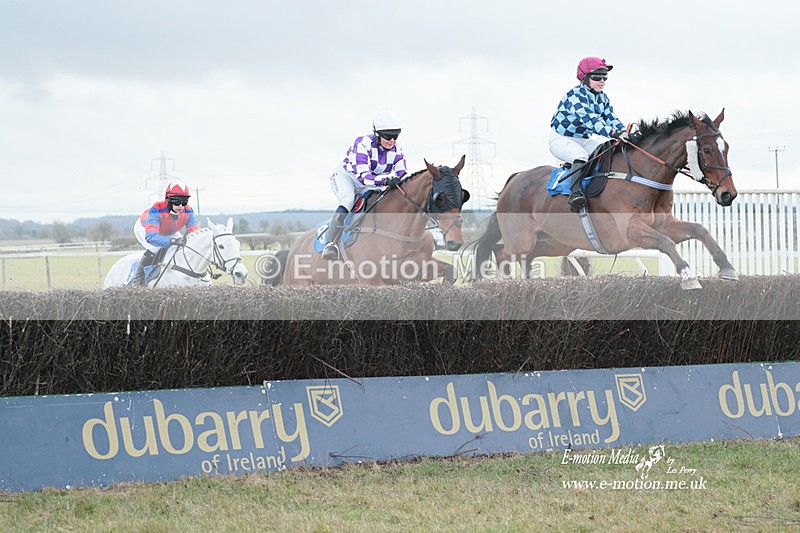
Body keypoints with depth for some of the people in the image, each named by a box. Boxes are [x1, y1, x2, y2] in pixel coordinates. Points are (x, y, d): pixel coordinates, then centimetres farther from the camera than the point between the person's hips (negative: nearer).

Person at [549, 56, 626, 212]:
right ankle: (576, 192, -46)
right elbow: (588, 118, -38)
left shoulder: (602, 97, 5)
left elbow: (611, 117, -5)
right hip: (561, 139, -8)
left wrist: (624, 133, -26)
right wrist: (611, 133, -50)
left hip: (584, 139, 8)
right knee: (581, 155, -38)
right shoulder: (576, 95, -24)